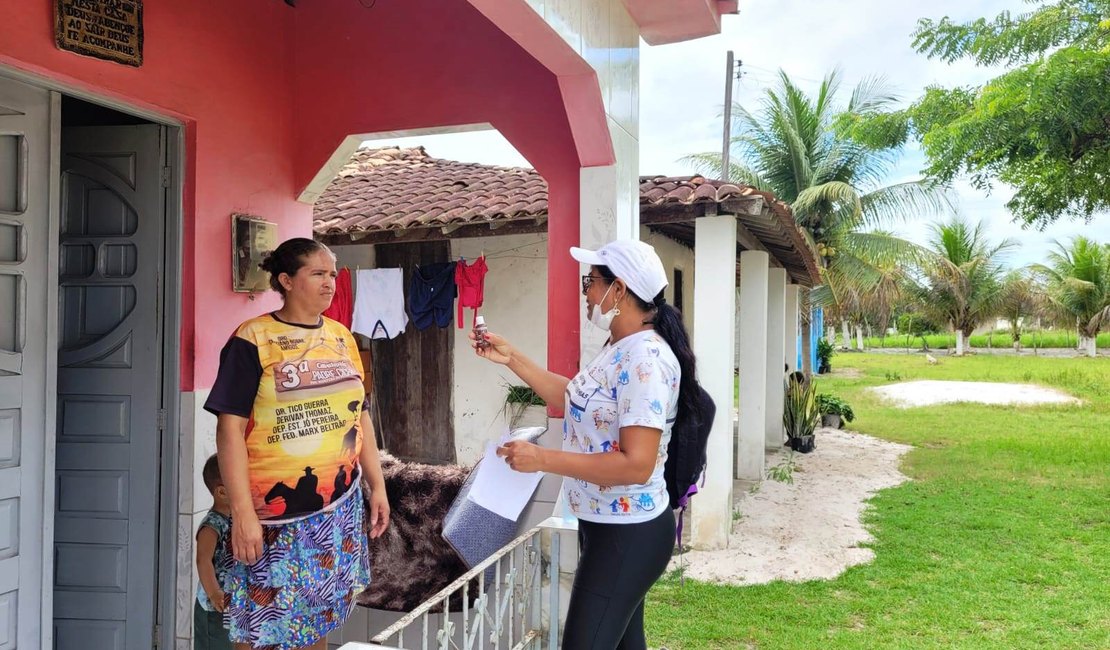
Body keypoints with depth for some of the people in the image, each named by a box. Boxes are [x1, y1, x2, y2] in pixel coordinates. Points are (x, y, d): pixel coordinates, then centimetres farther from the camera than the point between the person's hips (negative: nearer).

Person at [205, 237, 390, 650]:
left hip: (339, 506, 5)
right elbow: (230, 429, -12)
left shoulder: (341, 337, 9)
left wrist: (377, 485, 11)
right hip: (277, 510, -5)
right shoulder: (252, 340, -8)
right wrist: (242, 512, -16)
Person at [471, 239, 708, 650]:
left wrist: (541, 459, -27)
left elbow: (636, 466, -30)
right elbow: (576, 400, 20)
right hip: (606, 525, 10)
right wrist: (511, 359, 14)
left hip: (627, 534, -10)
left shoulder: (646, 359, -25)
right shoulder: (619, 349, 7)